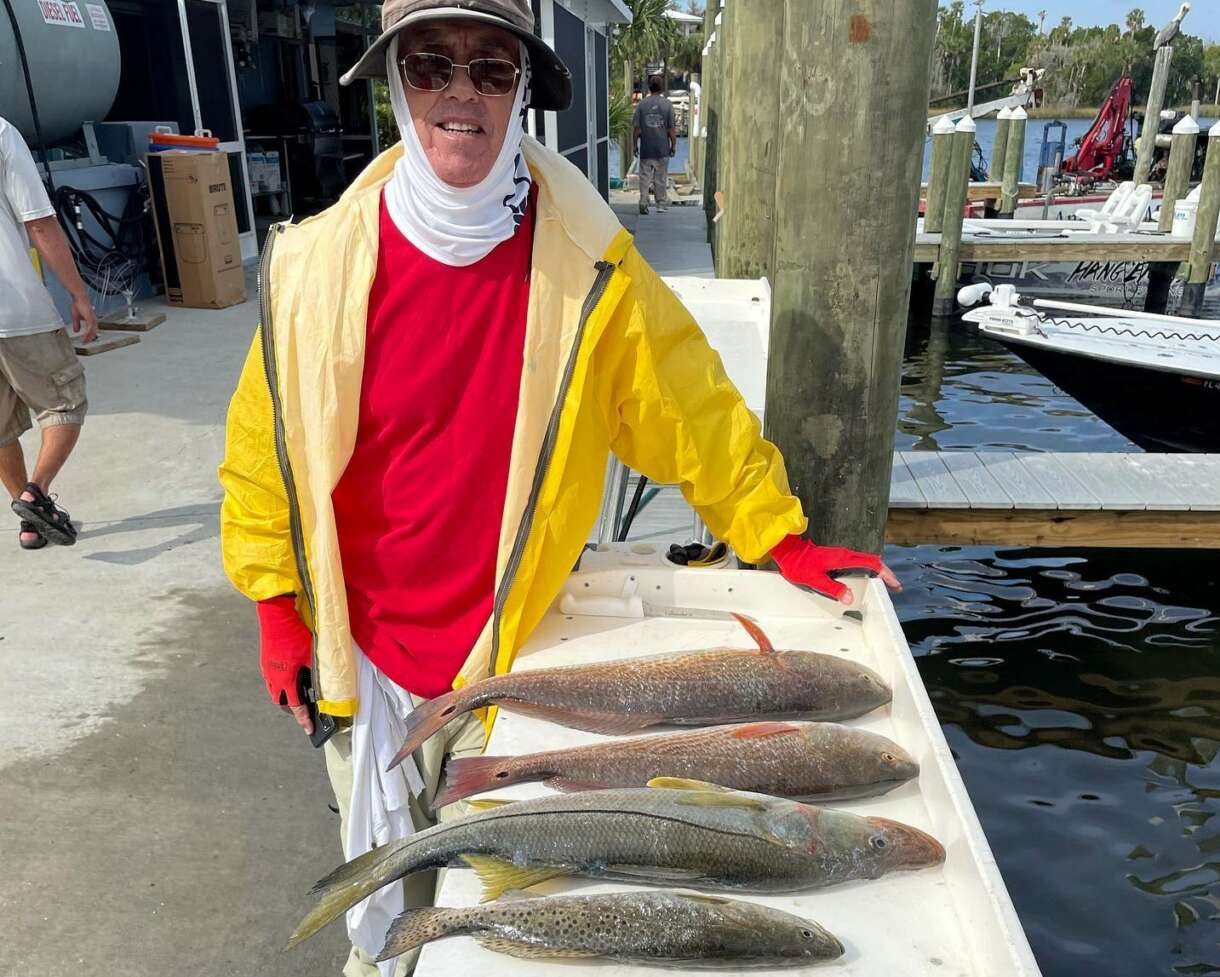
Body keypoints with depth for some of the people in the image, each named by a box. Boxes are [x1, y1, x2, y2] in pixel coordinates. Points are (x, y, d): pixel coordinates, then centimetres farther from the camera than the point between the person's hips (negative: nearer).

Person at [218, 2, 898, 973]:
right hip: (362, 652, 1)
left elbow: (695, 407, -6)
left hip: (514, 648, -1)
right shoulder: (317, 263, -10)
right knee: (382, 875, 22)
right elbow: (265, 443, -1)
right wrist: (277, 608, 1)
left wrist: (781, 538, -5)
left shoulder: (589, 266, -13)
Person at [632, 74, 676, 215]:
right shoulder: (667, 104, -4)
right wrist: (674, 145, 7)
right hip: (662, 149, 0)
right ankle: (662, 203, 19)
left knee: (645, 177, 3)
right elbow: (672, 129, -3)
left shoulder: (642, 104, -3)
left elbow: (636, 128, -3)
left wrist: (635, 145, 7)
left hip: (645, 149, 0)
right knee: (661, 177, 11)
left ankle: (643, 203, -5)